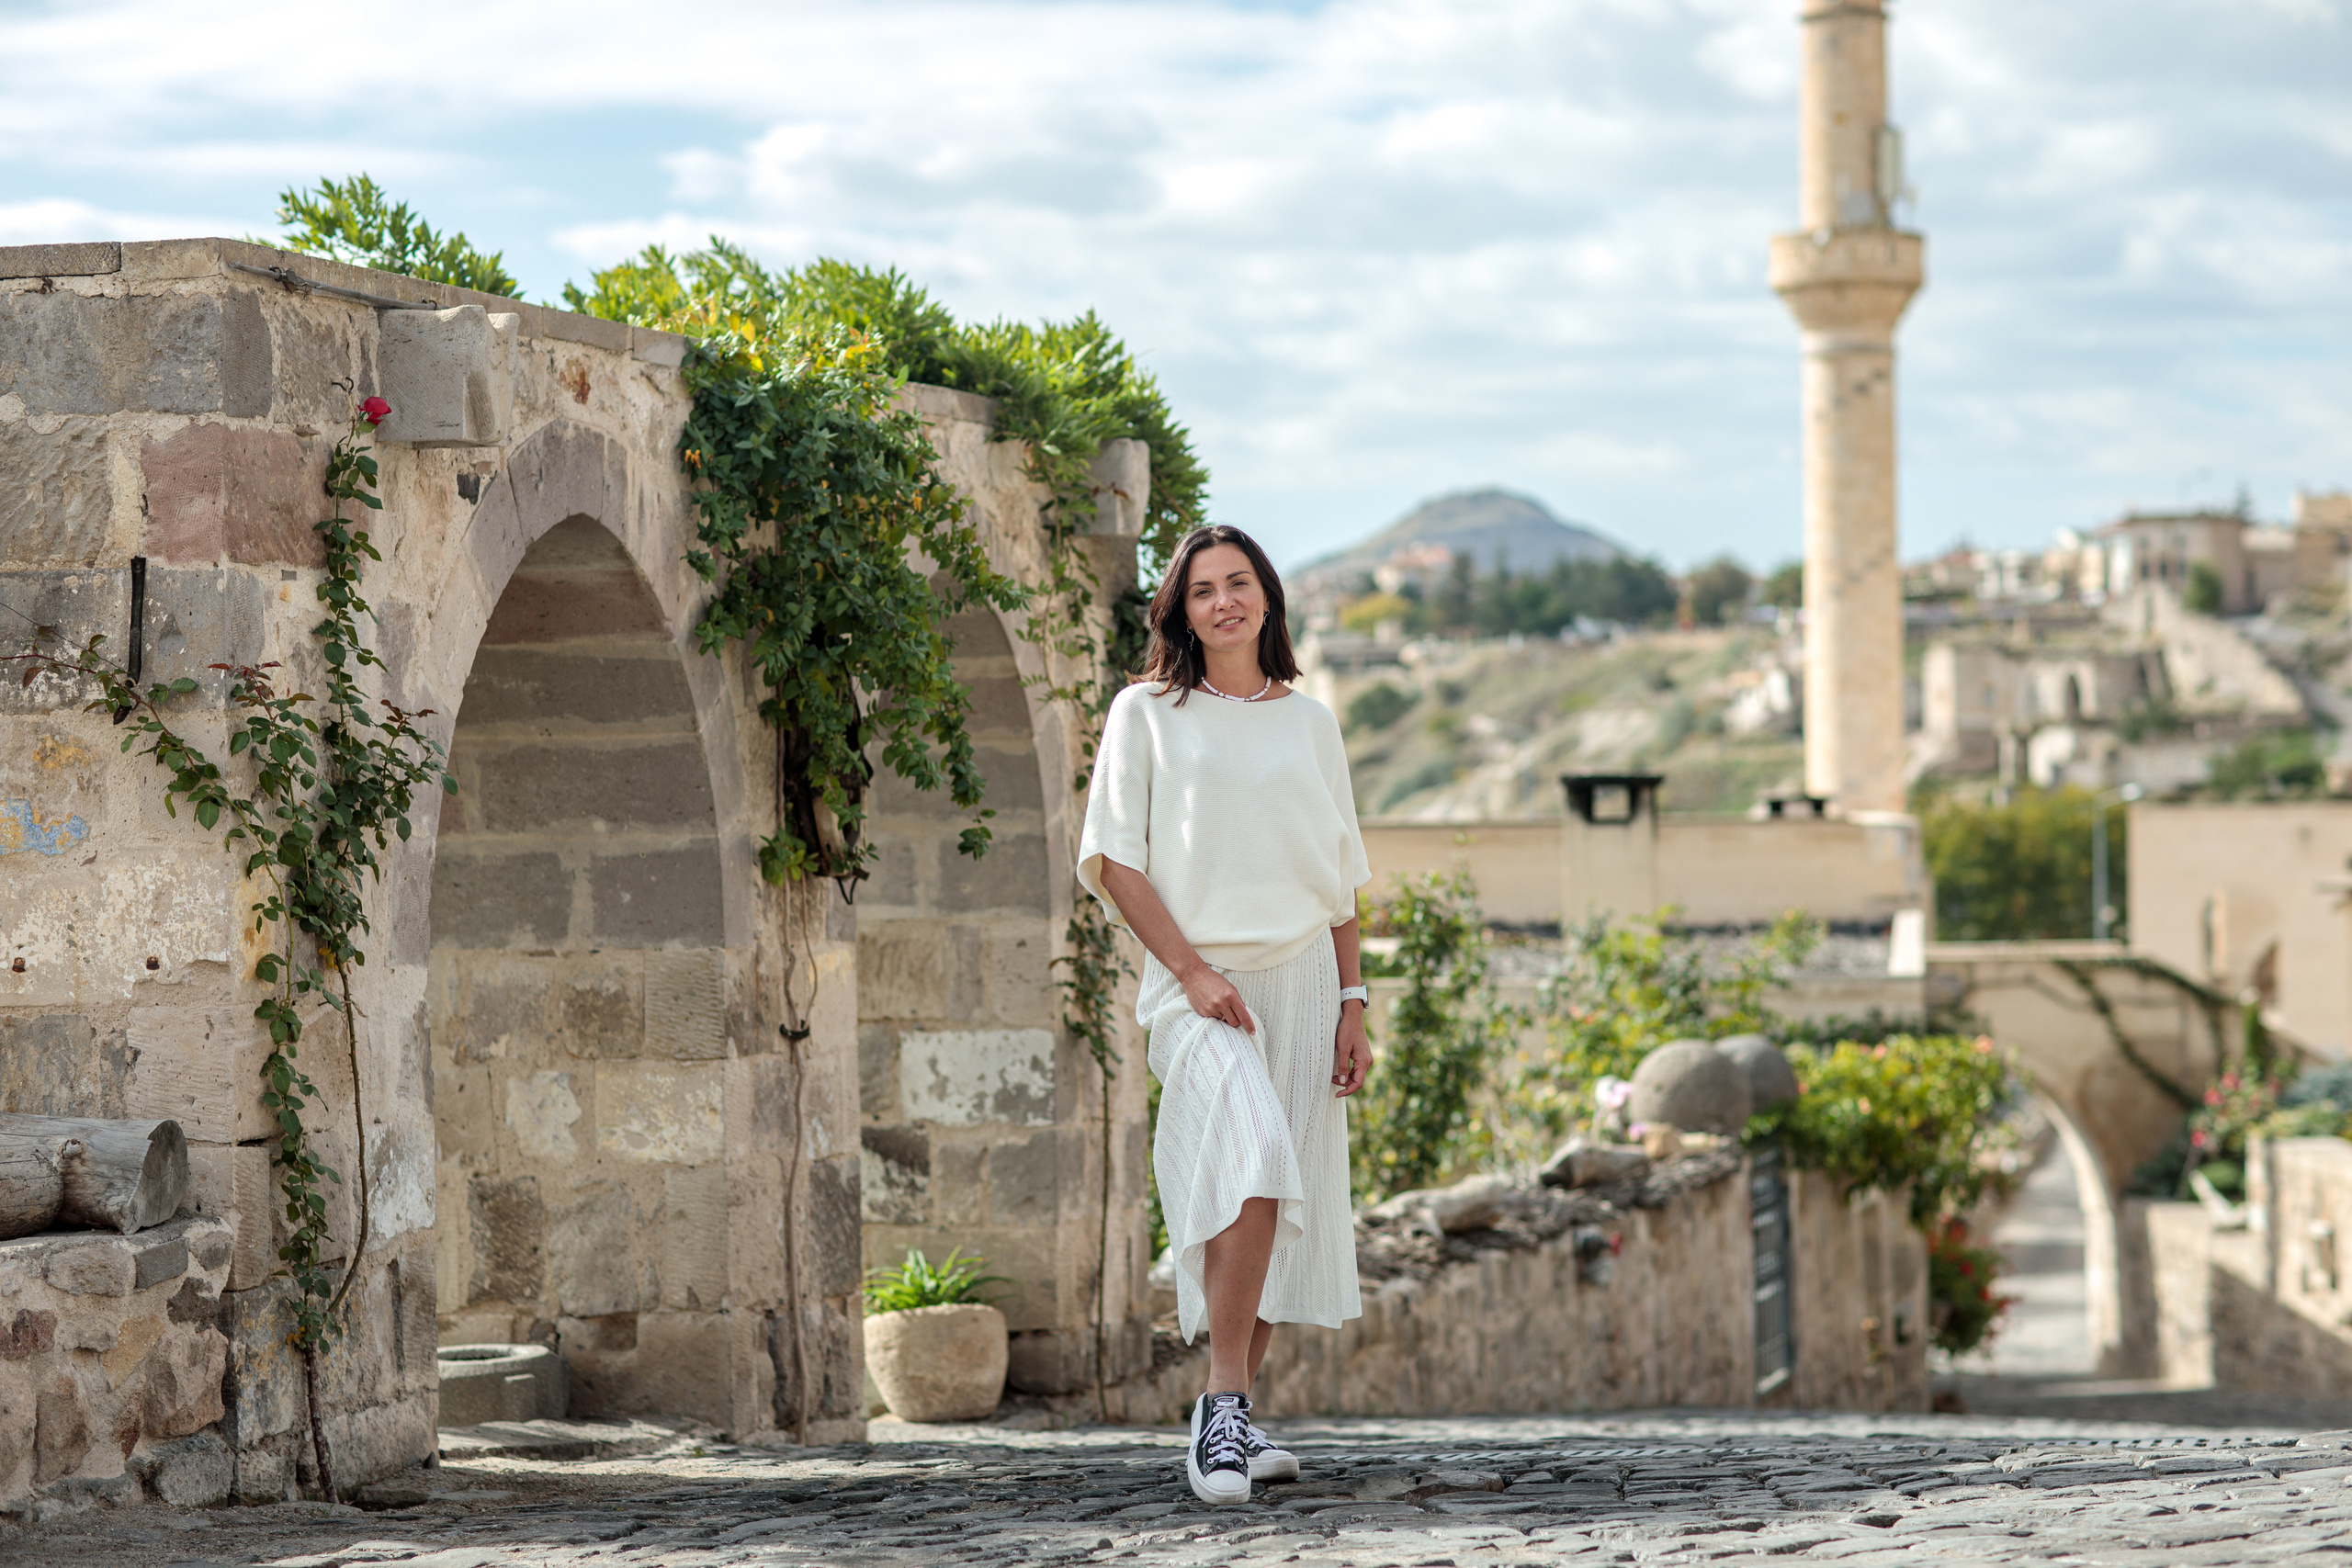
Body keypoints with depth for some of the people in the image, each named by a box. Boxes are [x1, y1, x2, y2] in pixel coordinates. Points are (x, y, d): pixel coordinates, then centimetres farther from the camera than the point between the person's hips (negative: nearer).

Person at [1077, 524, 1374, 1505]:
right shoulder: (1146, 714, 4)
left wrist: (1351, 1004, 9)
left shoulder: (1310, 724, 14)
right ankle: (1223, 1406, -24)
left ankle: (1228, 1418, 13)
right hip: (1199, 982, -4)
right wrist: (1192, 971, -11)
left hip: (1302, 980, 5)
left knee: (1289, 1211, 1)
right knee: (1253, 1159, -27)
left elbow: (1339, 880, 17)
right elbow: (1113, 860, -1)